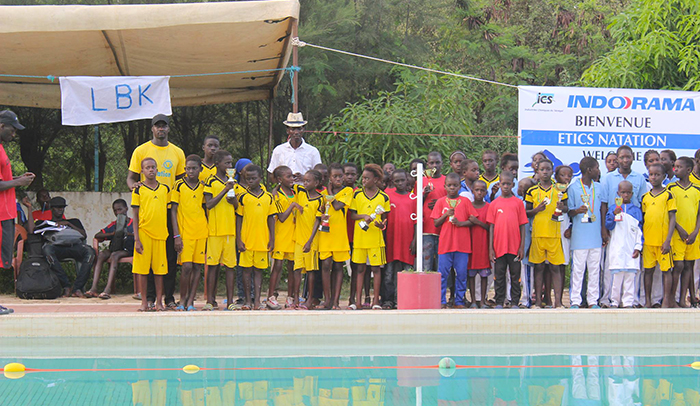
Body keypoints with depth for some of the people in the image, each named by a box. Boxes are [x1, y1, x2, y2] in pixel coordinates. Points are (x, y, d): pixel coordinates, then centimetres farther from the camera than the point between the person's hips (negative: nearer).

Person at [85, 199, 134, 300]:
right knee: (101, 255, -27)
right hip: (114, 249, 4)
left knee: (115, 255, -35)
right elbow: (97, 236, 9)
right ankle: (93, 288, -38)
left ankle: (108, 289, -44)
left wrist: (128, 234, -19)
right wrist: (112, 234, -6)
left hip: (127, 251, -4)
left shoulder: (133, 223, 9)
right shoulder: (114, 224, 18)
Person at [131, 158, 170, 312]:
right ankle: (144, 302, 7)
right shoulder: (138, 190, 2)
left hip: (160, 233, 2)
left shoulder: (165, 189, 10)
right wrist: (136, 239, -6)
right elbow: (135, 216, 1)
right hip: (144, 232, -2)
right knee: (142, 268, 0)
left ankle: (159, 302, 8)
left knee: (159, 268, 3)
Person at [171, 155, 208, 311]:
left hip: (201, 232, 3)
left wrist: (209, 232, 11)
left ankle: (190, 301, 8)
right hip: (185, 232, -3)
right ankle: (182, 300, 5)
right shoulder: (179, 185, 0)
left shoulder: (203, 186, 8)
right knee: (186, 266, -10)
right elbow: (173, 211, -1)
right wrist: (177, 235, -8)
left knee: (197, 266, 2)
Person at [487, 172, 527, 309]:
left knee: (515, 275, 5)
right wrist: (490, 248, -1)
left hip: (514, 246, 0)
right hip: (499, 246, 0)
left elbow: (522, 225, 4)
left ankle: (515, 302, 12)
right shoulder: (494, 204, 4)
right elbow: (491, 226, 4)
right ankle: (499, 302, 12)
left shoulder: (518, 203, 3)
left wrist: (522, 246, -2)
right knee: (499, 275, 6)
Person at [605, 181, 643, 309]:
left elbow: (639, 231, 9)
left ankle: (628, 302, 2)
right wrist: (614, 214, -17)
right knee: (617, 275, -3)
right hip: (617, 249, -1)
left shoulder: (636, 210, 10)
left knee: (630, 276, -1)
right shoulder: (613, 209, 7)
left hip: (631, 249, 1)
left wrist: (638, 247, 2)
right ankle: (615, 301, 5)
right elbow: (608, 226, -1)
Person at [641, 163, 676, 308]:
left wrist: (668, 240, -12)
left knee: (666, 269, 0)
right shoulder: (645, 197, 11)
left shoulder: (668, 195, -1)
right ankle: (647, 301, 13)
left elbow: (672, 218, -4)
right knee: (648, 270, 7)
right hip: (647, 240, 4)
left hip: (663, 239, -4)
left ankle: (667, 301, 5)